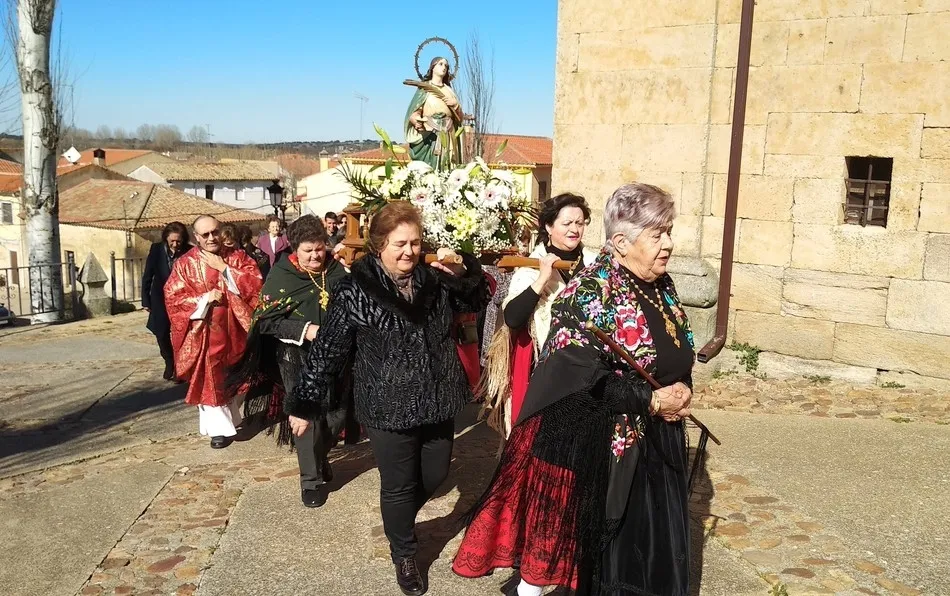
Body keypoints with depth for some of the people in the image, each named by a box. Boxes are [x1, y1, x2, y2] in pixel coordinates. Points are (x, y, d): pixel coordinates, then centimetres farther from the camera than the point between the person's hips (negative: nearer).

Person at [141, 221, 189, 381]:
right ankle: (169, 363, 31)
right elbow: (147, 276, -2)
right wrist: (146, 300, -1)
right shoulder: (156, 249, -8)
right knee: (162, 334, 10)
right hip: (160, 300, 2)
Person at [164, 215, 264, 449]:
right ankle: (220, 427, 6)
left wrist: (224, 268, -15)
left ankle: (232, 416, 34)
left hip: (232, 329, 2)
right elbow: (173, 297, -7)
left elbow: (255, 283, -11)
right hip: (203, 332, -2)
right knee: (209, 379, -2)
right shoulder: (185, 263, -2)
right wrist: (203, 298, -18)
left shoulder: (238, 257, 2)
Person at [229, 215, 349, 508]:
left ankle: (319, 455, 37)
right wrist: (304, 329, -23)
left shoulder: (338, 270, 0)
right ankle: (311, 478, 16)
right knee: (306, 414, 1)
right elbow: (267, 320, -11)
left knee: (339, 411, 9)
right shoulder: (281, 275, -7)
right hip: (297, 355, -3)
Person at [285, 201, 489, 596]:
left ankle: (399, 520, 48)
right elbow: (327, 351, -9)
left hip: (437, 400, 5)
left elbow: (478, 301, 12)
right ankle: (404, 554, 35)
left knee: (435, 474, 19)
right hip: (389, 407, -5)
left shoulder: (434, 279, 0)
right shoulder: (355, 290, -13)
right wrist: (305, 405, -6)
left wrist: (463, 273, -10)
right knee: (399, 485, 10)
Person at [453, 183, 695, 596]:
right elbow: (582, 378, -25)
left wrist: (680, 394, -1)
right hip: (592, 445, -7)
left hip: (653, 441, 7)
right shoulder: (591, 293, -19)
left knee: (647, 541, 16)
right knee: (584, 537, 8)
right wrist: (652, 401, -20)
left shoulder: (661, 286, 5)